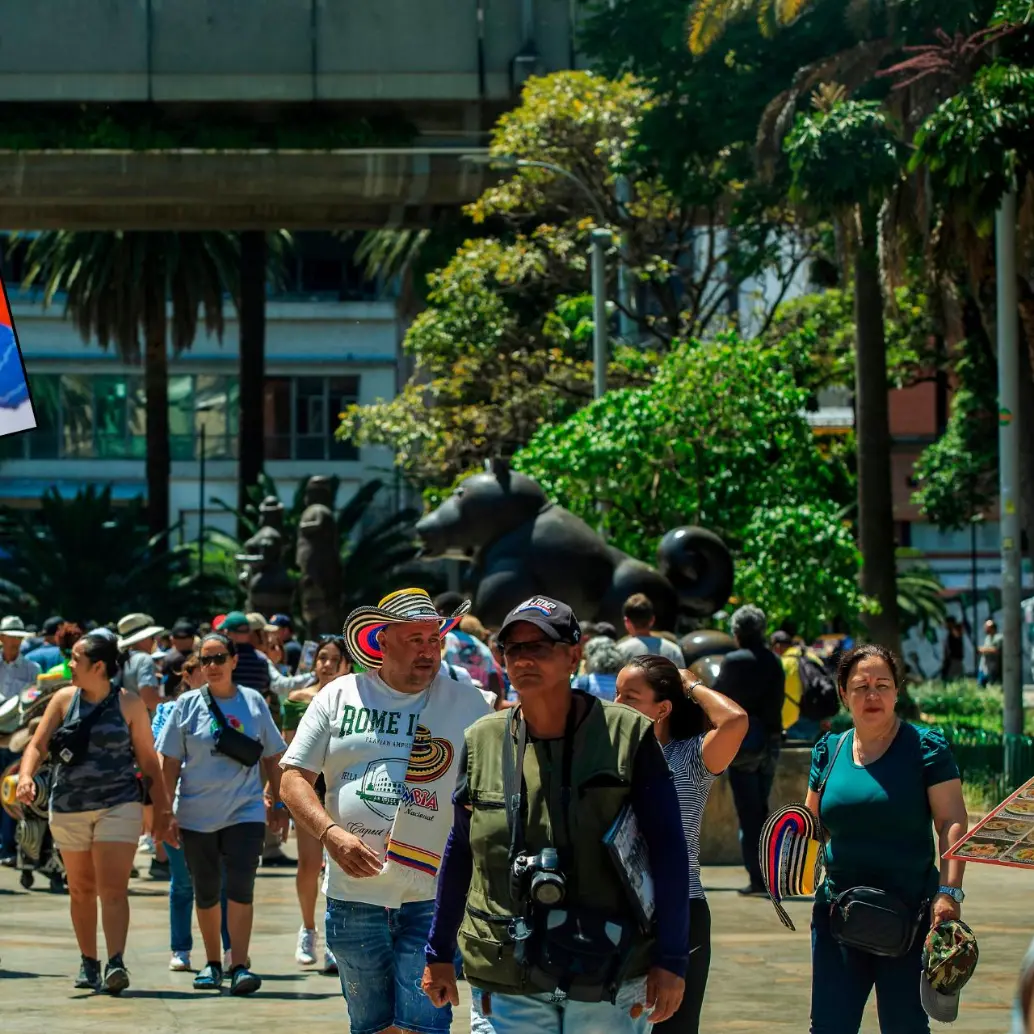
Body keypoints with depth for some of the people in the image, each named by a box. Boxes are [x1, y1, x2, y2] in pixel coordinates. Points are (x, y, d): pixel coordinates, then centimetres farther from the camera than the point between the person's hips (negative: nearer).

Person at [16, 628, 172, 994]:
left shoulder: (129, 704, -2)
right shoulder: (64, 700, 4)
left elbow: (148, 759, 2)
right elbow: (38, 744, 2)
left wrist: (162, 809, 1)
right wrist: (26, 775, -19)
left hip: (119, 804, -3)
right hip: (69, 808, 3)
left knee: (113, 888, -14)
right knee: (81, 889, 12)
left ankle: (116, 964, -22)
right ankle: (88, 963, 24)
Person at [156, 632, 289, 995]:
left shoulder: (253, 702, 3)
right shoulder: (188, 705, 1)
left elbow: (272, 757, 11)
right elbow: (170, 763, 2)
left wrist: (277, 802, 9)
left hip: (245, 812, -1)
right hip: (197, 813, 1)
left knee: (241, 888, -12)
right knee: (206, 893, 10)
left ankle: (239, 966, -13)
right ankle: (212, 963, 23)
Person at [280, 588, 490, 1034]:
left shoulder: (466, 704, 4)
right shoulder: (338, 697, 6)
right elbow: (294, 778, 5)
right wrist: (332, 834, -13)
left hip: (433, 896, -2)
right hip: (354, 892, 2)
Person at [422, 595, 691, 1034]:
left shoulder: (628, 736, -2)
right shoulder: (481, 742, 6)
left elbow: (667, 854, -1)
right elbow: (460, 854, 16)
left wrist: (670, 961, -4)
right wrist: (439, 952, 17)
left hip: (609, 978, -2)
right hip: (507, 985, 2)